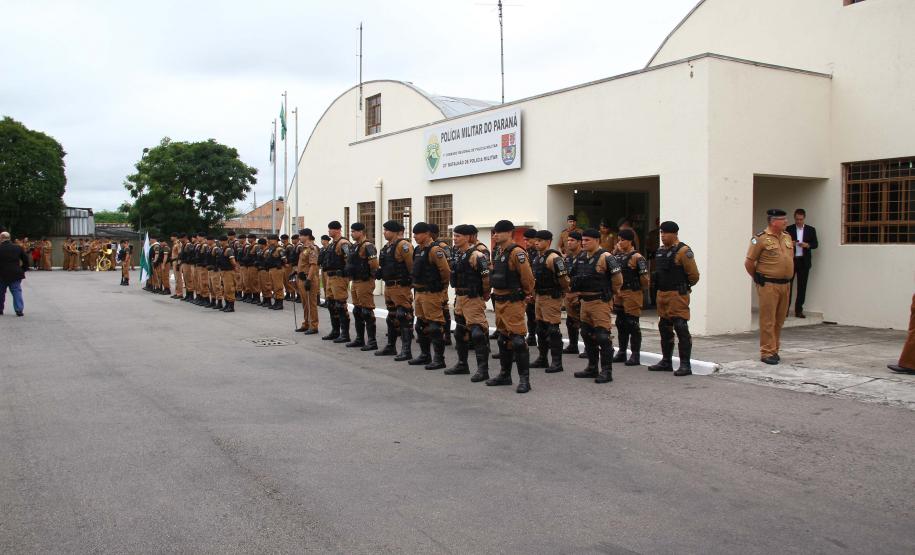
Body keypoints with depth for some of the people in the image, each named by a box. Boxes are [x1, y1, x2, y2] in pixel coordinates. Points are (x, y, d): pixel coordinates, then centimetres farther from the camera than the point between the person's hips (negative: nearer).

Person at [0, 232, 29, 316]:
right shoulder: (18, 248, 2)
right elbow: (26, 260, 5)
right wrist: (23, 270, 12)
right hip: (16, 274, 2)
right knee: (17, 292, 3)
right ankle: (19, 310, -5)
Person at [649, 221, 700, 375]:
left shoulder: (683, 251, -12)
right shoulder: (661, 250, 14)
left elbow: (694, 275, -10)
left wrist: (684, 286, 2)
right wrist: (655, 278, 11)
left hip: (677, 295, -9)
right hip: (662, 293, 9)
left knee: (681, 328, -9)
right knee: (664, 328, 14)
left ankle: (685, 365, -4)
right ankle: (666, 361, 25)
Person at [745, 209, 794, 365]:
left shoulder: (787, 237, 12)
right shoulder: (761, 238, -9)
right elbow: (748, 262, -6)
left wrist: (788, 275, 19)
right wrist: (759, 279, 4)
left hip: (785, 284, 7)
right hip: (768, 285, -7)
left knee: (779, 319, 12)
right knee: (768, 320, -4)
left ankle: (775, 349, 22)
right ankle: (767, 352, 1)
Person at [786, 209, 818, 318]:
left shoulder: (811, 230, 8)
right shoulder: (789, 229, 4)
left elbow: (816, 244, 5)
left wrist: (807, 245, -14)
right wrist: (789, 243, -18)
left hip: (804, 261, 1)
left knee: (802, 286, 3)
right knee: (788, 285, -3)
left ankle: (798, 310, 9)